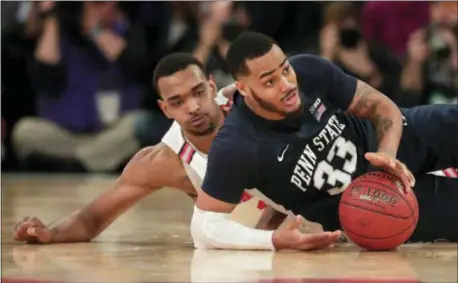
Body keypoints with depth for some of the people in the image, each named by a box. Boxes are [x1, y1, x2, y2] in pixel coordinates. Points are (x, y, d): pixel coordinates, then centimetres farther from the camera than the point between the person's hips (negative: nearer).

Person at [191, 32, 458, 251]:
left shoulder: (310, 70, -24)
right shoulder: (236, 146, -33)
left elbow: (384, 108, -11)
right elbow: (204, 226, -28)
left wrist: (387, 153, -33)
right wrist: (276, 239, -41)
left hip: (387, 140, 3)